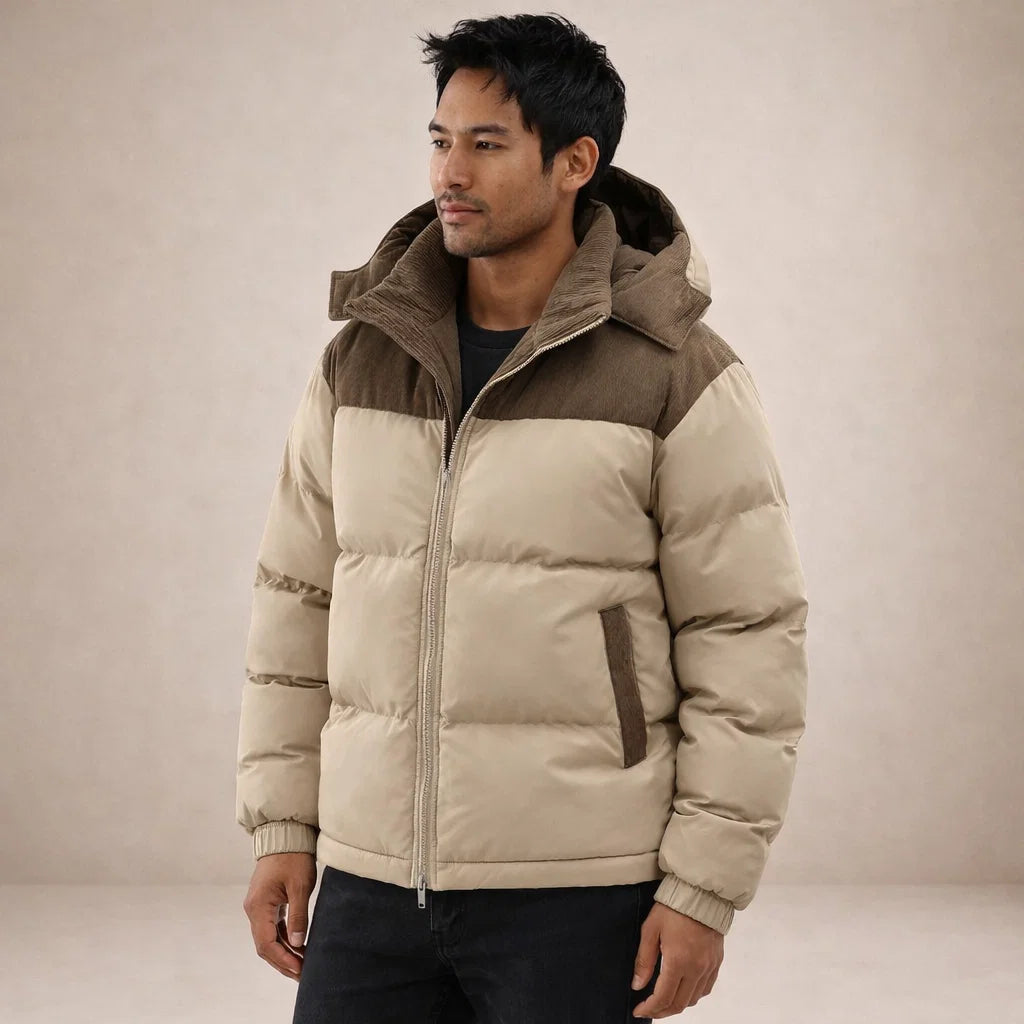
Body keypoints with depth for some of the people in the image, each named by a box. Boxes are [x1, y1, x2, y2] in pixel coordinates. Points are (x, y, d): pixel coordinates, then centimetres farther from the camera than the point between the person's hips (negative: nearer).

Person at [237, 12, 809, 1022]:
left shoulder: (680, 378, -7)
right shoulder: (361, 358, 6)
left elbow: (749, 638, -7)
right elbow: (298, 598, 11)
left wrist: (704, 890, -9)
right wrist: (281, 827, 8)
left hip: (577, 899, -4)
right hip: (372, 880, 4)